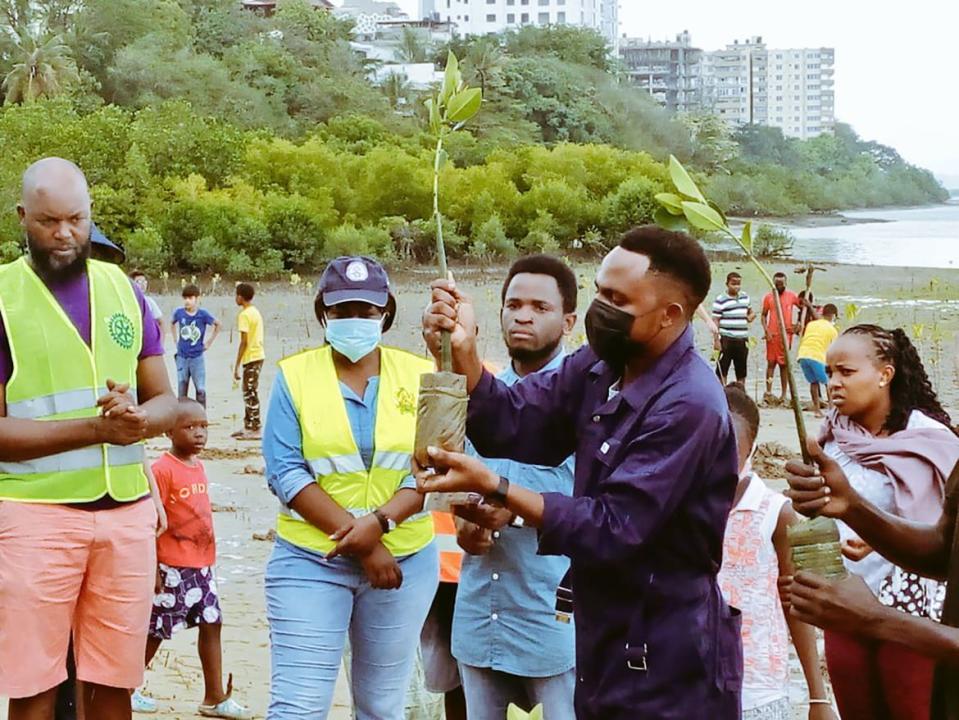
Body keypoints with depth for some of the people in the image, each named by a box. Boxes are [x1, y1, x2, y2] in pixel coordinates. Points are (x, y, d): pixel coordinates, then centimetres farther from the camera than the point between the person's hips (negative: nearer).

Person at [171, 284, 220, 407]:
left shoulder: (203, 314, -9)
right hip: (182, 357, 2)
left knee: (200, 390, -5)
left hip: (197, 357, -2)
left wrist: (209, 342, 5)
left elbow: (217, 324, 6)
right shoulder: (179, 313, -3)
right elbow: (172, 323, 20)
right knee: (182, 391, 8)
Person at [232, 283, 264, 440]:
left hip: (250, 357, -9)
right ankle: (248, 427, 20)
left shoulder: (244, 315, -13)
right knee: (249, 393, 15)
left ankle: (254, 430, -4)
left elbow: (244, 342, -18)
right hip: (259, 355, 9)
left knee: (251, 394, -5)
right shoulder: (256, 312, 14)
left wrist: (237, 366, -15)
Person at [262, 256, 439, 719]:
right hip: (310, 561, -2)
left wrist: (379, 522, -20)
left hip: (404, 560, 2)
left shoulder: (419, 377, 3)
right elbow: (286, 472, -9)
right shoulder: (295, 376, -1)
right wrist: (360, 541, -15)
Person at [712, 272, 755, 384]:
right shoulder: (721, 300, -8)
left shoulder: (745, 297, 10)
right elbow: (715, 321, -8)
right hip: (726, 340, -5)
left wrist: (751, 315, 1)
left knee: (741, 371, 11)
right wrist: (716, 340, -14)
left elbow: (750, 311, 26)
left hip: (742, 340, 5)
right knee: (722, 370, -2)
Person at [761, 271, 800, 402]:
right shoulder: (768, 297, 3)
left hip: (786, 334, 0)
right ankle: (768, 391, 4)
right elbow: (764, 315, 7)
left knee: (784, 364, 4)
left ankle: (784, 394, 7)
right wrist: (766, 330, -6)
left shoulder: (792, 296, 4)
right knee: (771, 363, 1)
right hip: (772, 335, 0)